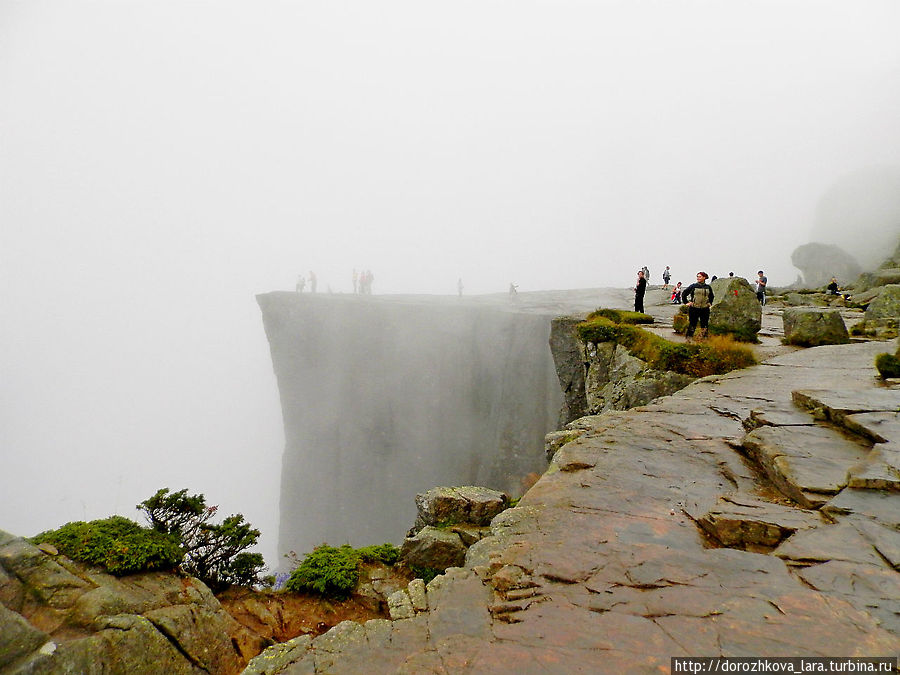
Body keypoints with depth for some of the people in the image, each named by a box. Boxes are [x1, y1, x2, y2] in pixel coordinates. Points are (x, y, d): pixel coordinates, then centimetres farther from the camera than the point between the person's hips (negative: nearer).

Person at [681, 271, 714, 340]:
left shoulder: (708, 287, 6)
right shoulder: (693, 286, -2)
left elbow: (712, 296, 25)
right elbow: (684, 293, 5)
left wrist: (709, 303, 13)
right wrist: (686, 302, 0)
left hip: (705, 309, 2)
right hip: (694, 309, -2)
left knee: (704, 325, 6)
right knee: (692, 325, 0)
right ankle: (689, 339, 9)